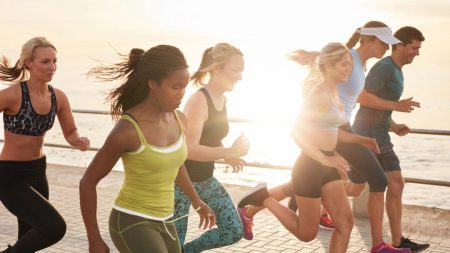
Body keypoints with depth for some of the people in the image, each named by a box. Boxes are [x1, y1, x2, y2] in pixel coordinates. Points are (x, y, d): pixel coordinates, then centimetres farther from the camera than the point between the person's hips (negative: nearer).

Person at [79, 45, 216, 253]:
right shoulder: (128, 130, -22)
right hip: (131, 223, -7)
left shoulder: (179, 120, -2)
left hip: (163, 222, 7)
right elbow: (88, 182, -13)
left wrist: (196, 200, 31)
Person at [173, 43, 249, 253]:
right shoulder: (198, 100, -23)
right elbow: (189, 149, -29)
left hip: (206, 179, 8)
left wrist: (228, 157, 1)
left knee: (234, 231, 7)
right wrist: (230, 152, -29)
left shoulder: (223, 100, 4)